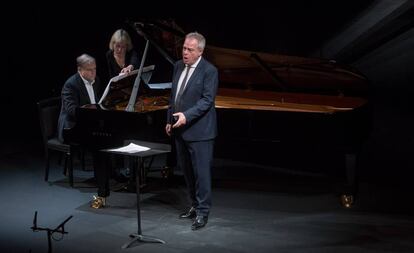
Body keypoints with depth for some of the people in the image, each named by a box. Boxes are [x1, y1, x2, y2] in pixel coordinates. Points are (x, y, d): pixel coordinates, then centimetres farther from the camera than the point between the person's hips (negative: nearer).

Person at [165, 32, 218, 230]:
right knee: (186, 170, 15)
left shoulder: (209, 71, -12)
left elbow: (207, 100, -17)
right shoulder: (178, 66, 10)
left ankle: (202, 213, 4)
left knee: (201, 171, -4)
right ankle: (195, 205, 29)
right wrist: (170, 120, 15)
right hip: (179, 129, 8)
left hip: (199, 130, -8)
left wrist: (186, 116, -26)